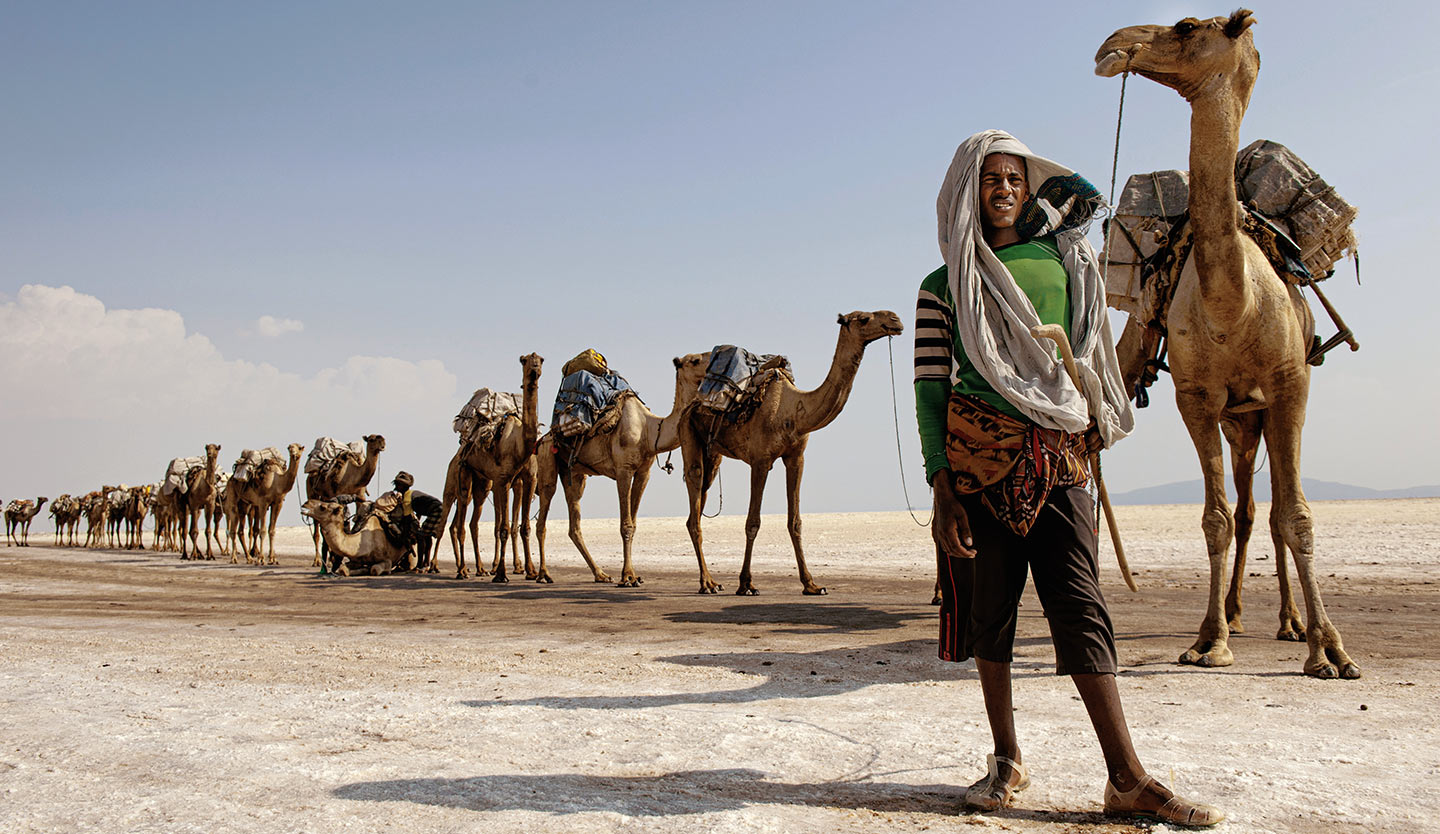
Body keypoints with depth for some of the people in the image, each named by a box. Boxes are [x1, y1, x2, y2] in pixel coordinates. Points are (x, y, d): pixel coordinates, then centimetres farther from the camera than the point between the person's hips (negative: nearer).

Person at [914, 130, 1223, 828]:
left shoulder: (1064, 258, 13)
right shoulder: (945, 285, 6)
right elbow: (930, 386, 1)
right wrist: (942, 488, -8)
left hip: (1058, 454, 2)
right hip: (979, 451, -1)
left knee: (1080, 606, -4)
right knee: (989, 606, 3)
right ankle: (1007, 761, 16)